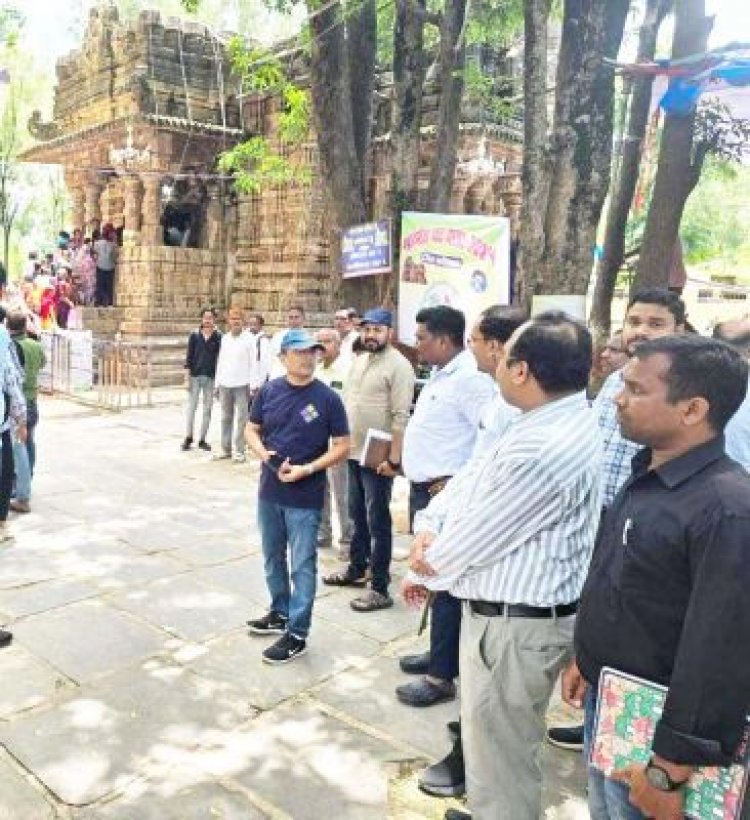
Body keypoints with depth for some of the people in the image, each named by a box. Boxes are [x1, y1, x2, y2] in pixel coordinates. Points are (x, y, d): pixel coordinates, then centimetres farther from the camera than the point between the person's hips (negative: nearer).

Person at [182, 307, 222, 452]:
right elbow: (189, 357, 3)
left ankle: (202, 439, 14)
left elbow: (220, 357, 2)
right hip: (195, 375, 0)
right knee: (191, 407, 2)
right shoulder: (194, 335, 2)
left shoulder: (218, 337, 1)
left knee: (207, 409, 6)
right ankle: (188, 437, 13)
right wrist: (187, 377, -2)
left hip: (210, 377, 0)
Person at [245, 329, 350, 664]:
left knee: (302, 565, 3)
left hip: (306, 497, -4)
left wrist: (307, 469, -18)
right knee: (273, 558, 19)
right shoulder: (269, 391, 1)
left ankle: (297, 633, 14)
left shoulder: (327, 398, -10)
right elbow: (252, 430, 10)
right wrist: (264, 453, -11)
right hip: (269, 491, 5)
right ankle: (280, 613, 39)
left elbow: (342, 447, -8)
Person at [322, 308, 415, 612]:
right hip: (355, 451, 8)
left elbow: (401, 417, -19)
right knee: (358, 515, 19)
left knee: (377, 522, -1)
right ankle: (356, 569, 35)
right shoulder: (359, 360, 11)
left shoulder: (398, 365, -15)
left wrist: (393, 459, -22)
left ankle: (380, 589, 8)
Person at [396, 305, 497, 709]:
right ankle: (439, 652, 35)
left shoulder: (471, 378, -18)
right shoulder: (441, 374, 13)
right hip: (425, 490, 10)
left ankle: (442, 676, 10)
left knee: (445, 583, -1)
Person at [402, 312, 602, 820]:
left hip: (515, 624, -10)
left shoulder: (545, 451, -31)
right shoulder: (556, 418, 2)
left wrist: (421, 572, -2)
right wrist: (427, 525, -10)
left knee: (500, 754, 11)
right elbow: (474, 476, 7)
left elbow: (477, 538, -21)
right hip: (511, 611, 10)